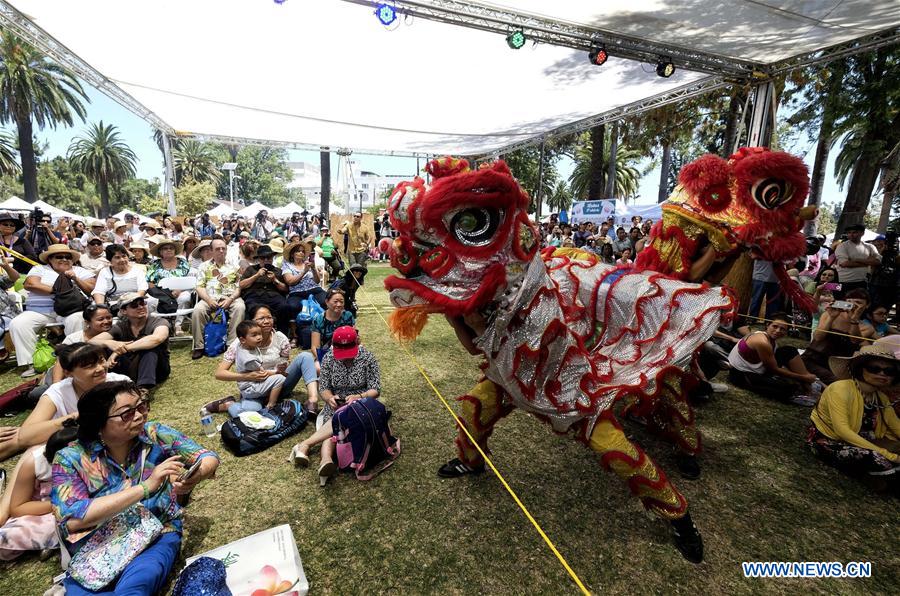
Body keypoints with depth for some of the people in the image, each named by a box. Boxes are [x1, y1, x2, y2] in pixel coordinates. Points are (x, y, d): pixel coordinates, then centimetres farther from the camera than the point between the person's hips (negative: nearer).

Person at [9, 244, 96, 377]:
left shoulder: (79, 271, 18)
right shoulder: (40, 269, 18)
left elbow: (93, 289, 6)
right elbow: (29, 284, -2)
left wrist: (76, 279, -7)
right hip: (39, 311, 3)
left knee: (76, 319, -35)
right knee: (17, 324, -21)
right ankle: (31, 363, -16)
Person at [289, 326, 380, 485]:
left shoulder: (368, 358, -7)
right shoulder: (328, 358, -1)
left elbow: (376, 389, -10)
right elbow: (323, 387, 0)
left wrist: (359, 397, -30)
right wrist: (330, 398, -23)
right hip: (336, 405, 2)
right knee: (334, 425, -32)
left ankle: (305, 445, -35)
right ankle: (326, 460, -53)